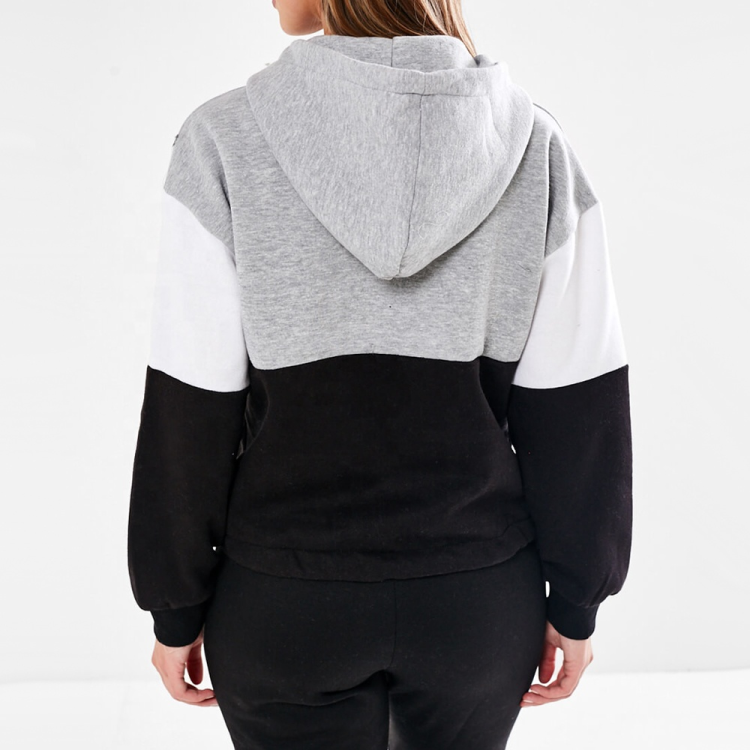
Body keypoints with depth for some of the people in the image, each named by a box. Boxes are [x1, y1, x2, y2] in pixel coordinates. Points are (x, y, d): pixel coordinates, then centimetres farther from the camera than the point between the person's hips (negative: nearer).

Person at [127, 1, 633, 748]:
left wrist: (177, 608, 2)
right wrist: (576, 602, 6)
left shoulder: (228, 140, -14)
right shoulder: (533, 143, -7)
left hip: (285, 601, -2)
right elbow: (579, 410, -6)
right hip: (480, 594, 3)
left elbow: (188, 413, -11)